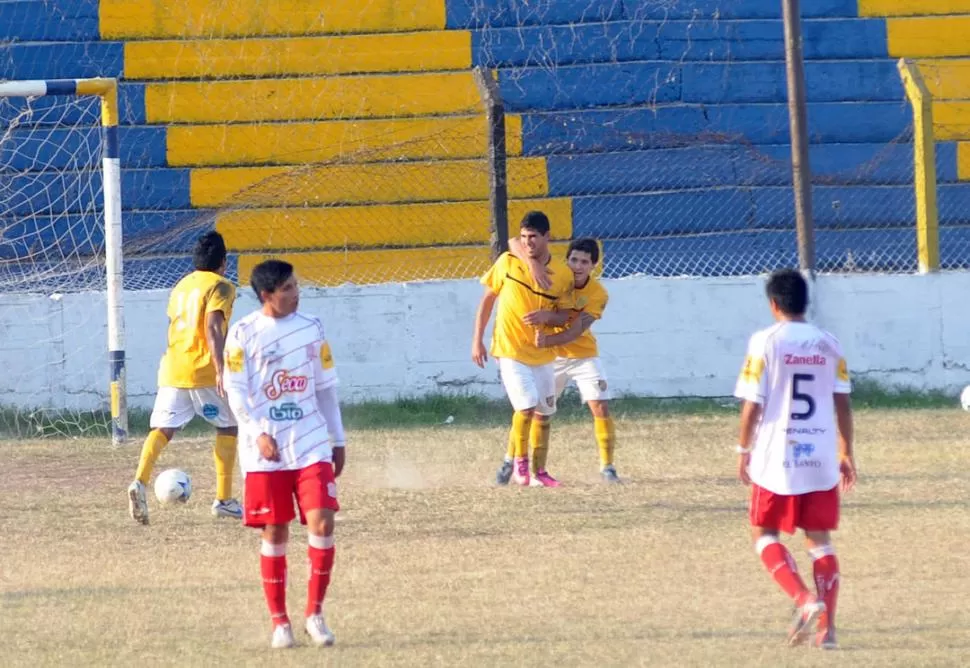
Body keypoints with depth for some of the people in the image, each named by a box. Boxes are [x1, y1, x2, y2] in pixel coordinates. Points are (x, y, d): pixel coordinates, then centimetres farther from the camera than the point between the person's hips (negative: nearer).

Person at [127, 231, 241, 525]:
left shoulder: (181, 286, 19)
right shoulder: (220, 286, -3)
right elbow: (213, 329, -16)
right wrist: (220, 370, -23)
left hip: (172, 367, 5)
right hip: (203, 369, -5)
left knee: (163, 429, -1)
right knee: (228, 428, 12)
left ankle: (140, 481, -26)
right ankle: (224, 499, 12)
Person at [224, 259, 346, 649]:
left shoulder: (311, 328, 7)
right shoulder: (243, 334, -3)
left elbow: (325, 387, 13)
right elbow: (235, 391, -5)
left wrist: (338, 440, 13)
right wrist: (259, 433, -18)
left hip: (312, 445, 2)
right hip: (265, 451, -2)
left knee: (322, 522, -11)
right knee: (275, 533, 1)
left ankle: (315, 614, 1)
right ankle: (279, 622, 12)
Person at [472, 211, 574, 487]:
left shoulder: (563, 274, -4)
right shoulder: (508, 263, -7)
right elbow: (488, 298, 3)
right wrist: (477, 340, 1)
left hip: (542, 353, 4)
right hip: (511, 350, -3)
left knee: (544, 413, 9)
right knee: (526, 406, -17)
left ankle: (539, 472, 21)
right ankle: (520, 462, 2)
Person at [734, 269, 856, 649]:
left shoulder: (766, 342, -8)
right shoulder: (829, 345, 5)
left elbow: (752, 404, -9)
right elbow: (843, 403, 8)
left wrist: (744, 450, 2)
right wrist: (846, 453, 17)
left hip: (777, 457, -4)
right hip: (822, 459, 4)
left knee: (765, 534, 8)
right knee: (819, 539, 10)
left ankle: (805, 600, -13)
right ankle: (826, 626, 4)